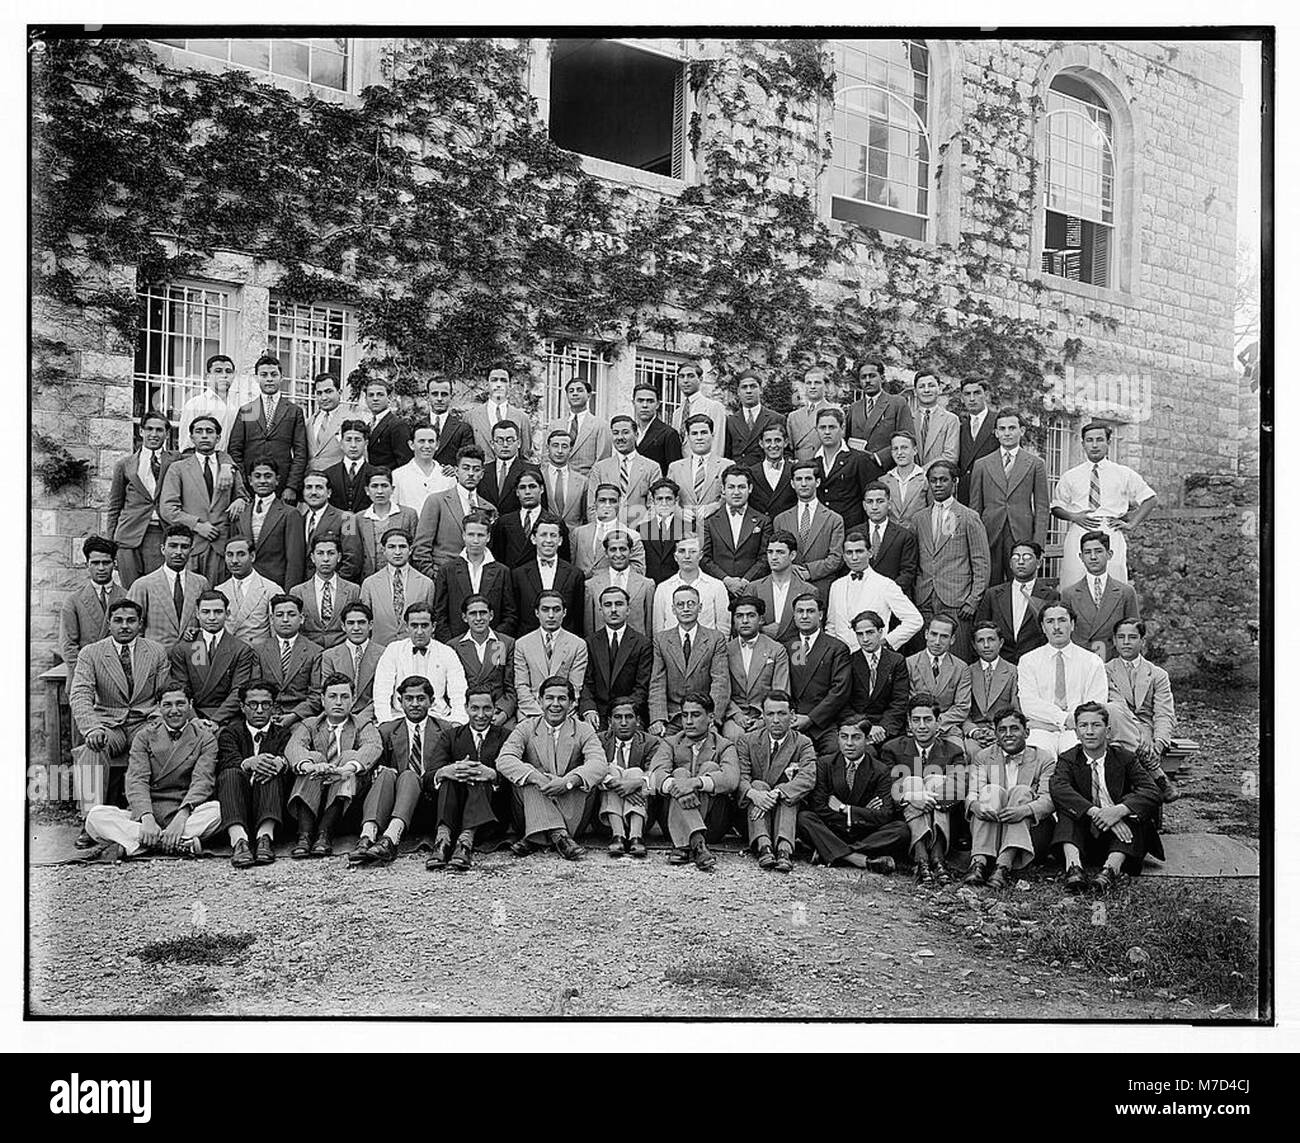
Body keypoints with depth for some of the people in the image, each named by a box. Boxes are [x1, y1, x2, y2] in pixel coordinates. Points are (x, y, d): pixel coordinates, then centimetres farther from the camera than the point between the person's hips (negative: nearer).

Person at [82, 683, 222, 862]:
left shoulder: (204, 738, 6)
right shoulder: (145, 736, 11)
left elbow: (202, 781, -8)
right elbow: (136, 781, -3)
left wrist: (182, 816, -27)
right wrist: (147, 818, -22)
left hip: (189, 813, -2)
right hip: (144, 814, 2)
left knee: (217, 809, -34)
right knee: (96, 816, -23)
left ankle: (127, 845, -31)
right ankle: (183, 842, -35)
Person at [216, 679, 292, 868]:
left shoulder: (282, 734, 20)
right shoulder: (230, 732, 18)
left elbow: (290, 758, -2)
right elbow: (228, 761, -4)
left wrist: (280, 762, -29)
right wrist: (249, 763, -29)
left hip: (271, 808, 0)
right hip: (235, 807, 0)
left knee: (271, 773, -27)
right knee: (231, 774, -28)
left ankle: (265, 836, -43)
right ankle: (238, 840, -47)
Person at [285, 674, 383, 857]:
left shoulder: (363, 726, 15)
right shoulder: (309, 725, 18)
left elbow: (373, 746, -10)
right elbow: (293, 747, -6)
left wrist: (347, 768, -32)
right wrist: (310, 766, -31)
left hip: (348, 796, -1)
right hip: (310, 798, 1)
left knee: (350, 755, -22)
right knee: (314, 756, -21)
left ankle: (324, 835, -36)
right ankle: (304, 836, -38)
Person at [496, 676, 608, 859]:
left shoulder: (583, 731, 3)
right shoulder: (526, 728, 4)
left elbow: (599, 763, -16)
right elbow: (504, 760, -14)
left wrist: (567, 782, -35)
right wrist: (539, 778, -31)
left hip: (572, 806, 0)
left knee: (587, 780, -25)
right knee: (527, 776, -24)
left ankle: (536, 839, -31)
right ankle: (558, 835, -43)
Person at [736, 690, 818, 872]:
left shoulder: (803, 743, 2)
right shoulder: (747, 741, 4)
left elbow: (808, 777, -18)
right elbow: (740, 776, -12)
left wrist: (776, 794, -34)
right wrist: (753, 793, -35)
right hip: (751, 816, 0)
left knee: (786, 791, -26)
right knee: (758, 785, -25)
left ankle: (784, 848, -46)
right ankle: (763, 845, -44)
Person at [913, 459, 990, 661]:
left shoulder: (968, 518, 3)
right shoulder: (920, 520, 15)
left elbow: (981, 564, 1)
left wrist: (973, 600, -6)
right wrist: (915, 595, 7)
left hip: (956, 601, -4)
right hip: (924, 601, 4)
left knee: (958, 660, -7)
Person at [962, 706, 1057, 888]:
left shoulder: (1044, 761, 5)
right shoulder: (983, 757, 10)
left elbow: (1048, 800, -10)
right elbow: (971, 795, -3)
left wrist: (1024, 810, -32)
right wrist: (976, 805, -29)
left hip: (1030, 831, -1)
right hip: (989, 834, 1)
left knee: (1021, 791, -25)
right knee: (991, 790, -23)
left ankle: (1004, 865, -43)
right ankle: (980, 862, -41)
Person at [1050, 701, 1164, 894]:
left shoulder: (1124, 758, 2)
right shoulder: (1068, 759, 1)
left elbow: (1152, 793, -12)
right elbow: (1058, 789, -21)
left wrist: (1119, 810, -31)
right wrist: (1097, 813, -35)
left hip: (1119, 836, 0)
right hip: (1084, 837, 0)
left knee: (1131, 805, -25)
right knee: (1068, 806, -23)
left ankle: (1112, 868, -41)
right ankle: (1073, 866, -43)